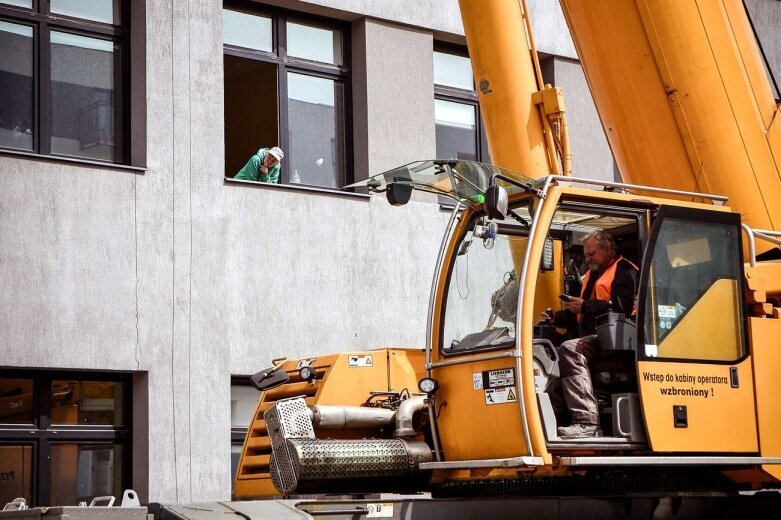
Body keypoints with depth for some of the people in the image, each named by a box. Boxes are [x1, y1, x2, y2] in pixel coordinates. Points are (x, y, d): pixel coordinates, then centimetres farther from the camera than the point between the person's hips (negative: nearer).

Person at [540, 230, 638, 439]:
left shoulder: (623, 270, -1)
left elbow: (622, 306, -18)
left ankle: (586, 422, -44)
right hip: (593, 339, 11)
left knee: (569, 350, -33)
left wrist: (586, 306, -19)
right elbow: (581, 318, 33)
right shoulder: (592, 275, 29)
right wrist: (556, 318, 16)